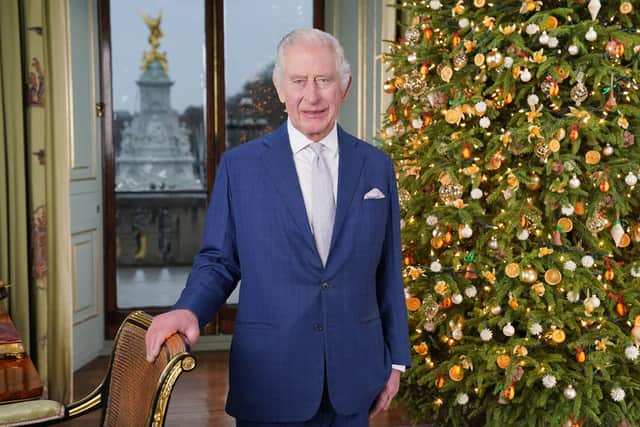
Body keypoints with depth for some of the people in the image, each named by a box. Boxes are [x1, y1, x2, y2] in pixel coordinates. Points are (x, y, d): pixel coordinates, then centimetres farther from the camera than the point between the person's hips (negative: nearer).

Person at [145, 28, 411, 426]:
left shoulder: (377, 166, 3)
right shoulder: (239, 166, -2)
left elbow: (389, 270, 6)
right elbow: (218, 260, 2)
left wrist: (396, 358, 8)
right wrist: (189, 309, -17)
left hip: (354, 374, 2)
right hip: (270, 375, -2)